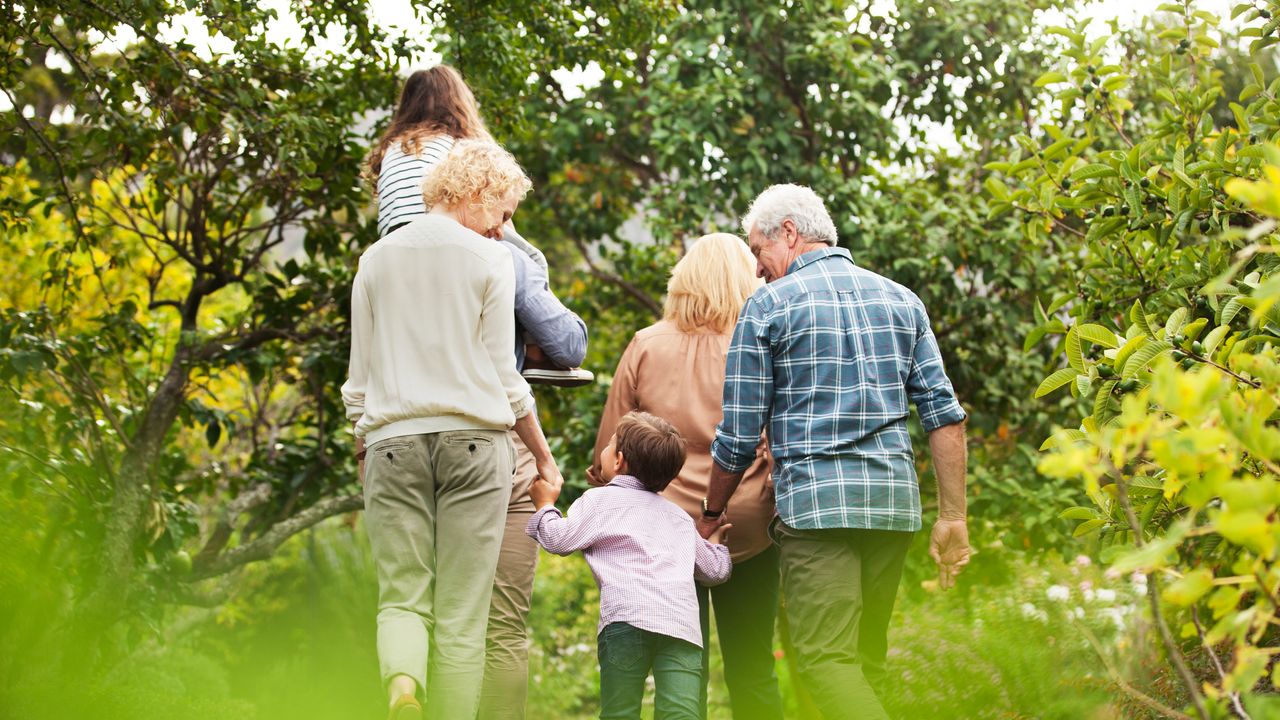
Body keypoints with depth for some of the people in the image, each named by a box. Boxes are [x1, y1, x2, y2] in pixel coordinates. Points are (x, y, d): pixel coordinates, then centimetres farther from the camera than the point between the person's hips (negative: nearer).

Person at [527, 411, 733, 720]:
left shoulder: (600, 500, 14)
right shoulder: (680, 516, 31)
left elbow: (560, 539, 5)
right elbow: (715, 569, 36)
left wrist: (545, 505, 25)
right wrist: (714, 541, 59)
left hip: (628, 616, -4)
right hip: (684, 621, 4)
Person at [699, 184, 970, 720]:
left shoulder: (768, 307, 1)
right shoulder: (901, 300, 14)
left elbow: (738, 438, 1)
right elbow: (945, 415, 7)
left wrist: (711, 514, 16)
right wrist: (953, 517, 8)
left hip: (817, 500, -5)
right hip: (895, 500, 5)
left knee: (827, 660, -9)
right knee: (867, 659, 12)